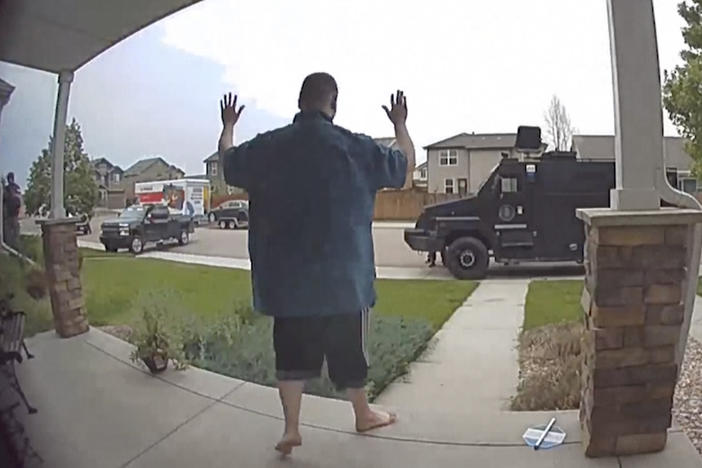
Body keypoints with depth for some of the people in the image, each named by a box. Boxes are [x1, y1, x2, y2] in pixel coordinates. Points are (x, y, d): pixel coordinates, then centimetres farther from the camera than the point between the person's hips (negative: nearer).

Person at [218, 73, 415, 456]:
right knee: (349, 349, 14)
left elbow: (228, 162, 16)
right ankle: (363, 415, 32)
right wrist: (400, 124, 20)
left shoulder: (266, 146, -4)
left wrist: (228, 126, 33)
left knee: (291, 352, 13)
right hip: (342, 277, -2)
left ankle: (290, 429, 19)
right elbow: (405, 167, 4)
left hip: (286, 278, 2)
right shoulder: (354, 147, -11)